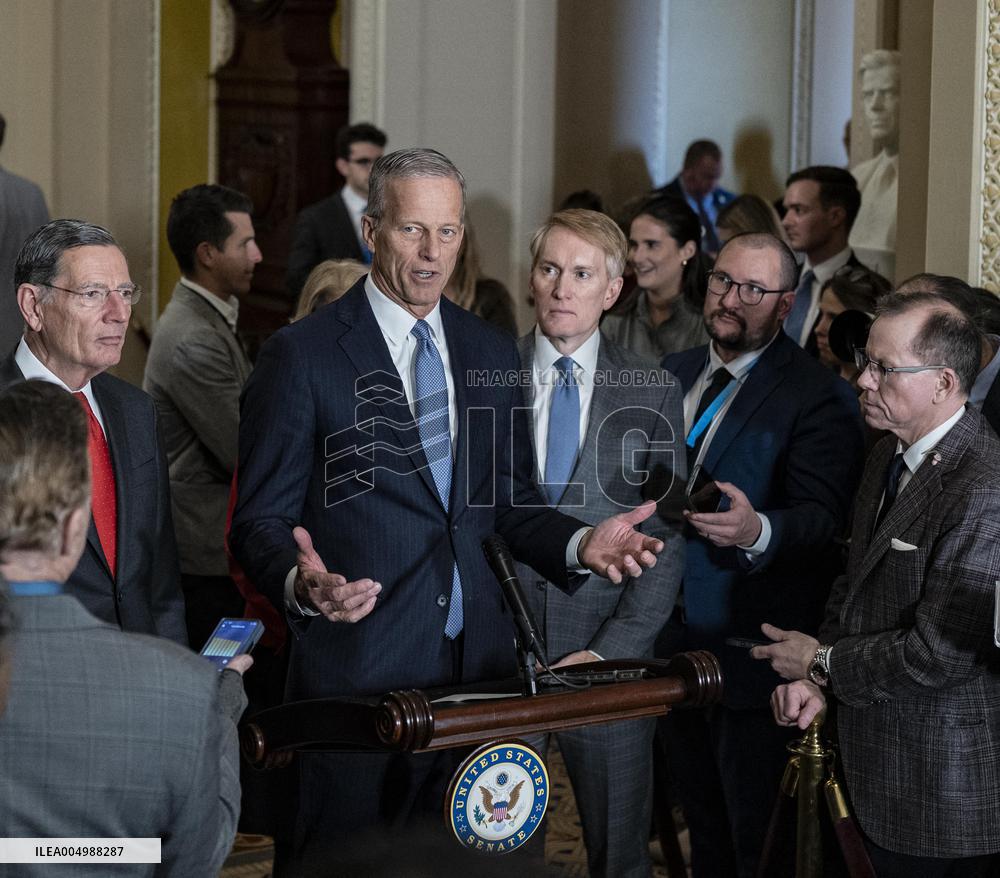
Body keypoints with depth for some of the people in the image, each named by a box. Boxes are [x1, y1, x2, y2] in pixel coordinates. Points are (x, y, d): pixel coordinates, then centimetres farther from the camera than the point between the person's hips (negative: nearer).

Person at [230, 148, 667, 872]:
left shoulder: (492, 353, 12)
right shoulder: (303, 355, -5)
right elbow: (261, 520, -5)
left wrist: (579, 543, -4)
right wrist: (302, 585, -26)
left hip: (477, 670, 5)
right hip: (357, 669, -4)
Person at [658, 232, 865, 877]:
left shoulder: (819, 398, -13)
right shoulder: (671, 376, 10)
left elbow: (823, 518, -22)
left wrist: (758, 531, -40)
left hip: (752, 655, -7)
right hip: (672, 642, 7)